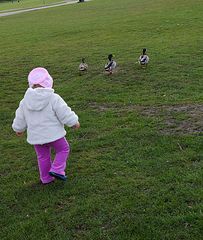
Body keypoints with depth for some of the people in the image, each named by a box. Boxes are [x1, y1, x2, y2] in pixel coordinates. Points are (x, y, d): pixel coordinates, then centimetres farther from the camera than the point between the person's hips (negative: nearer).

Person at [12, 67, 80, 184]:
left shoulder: (25, 101, 0)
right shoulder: (54, 99, -15)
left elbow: (20, 118, 11)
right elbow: (65, 113, -13)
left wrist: (19, 129, 29)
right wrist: (74, 122, 4)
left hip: (36, 136, 5)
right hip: (53, 134, -5)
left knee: (43, 156, 20)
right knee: (63, 149, 17)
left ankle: (46, 178, 27)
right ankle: (57, 169, 4)